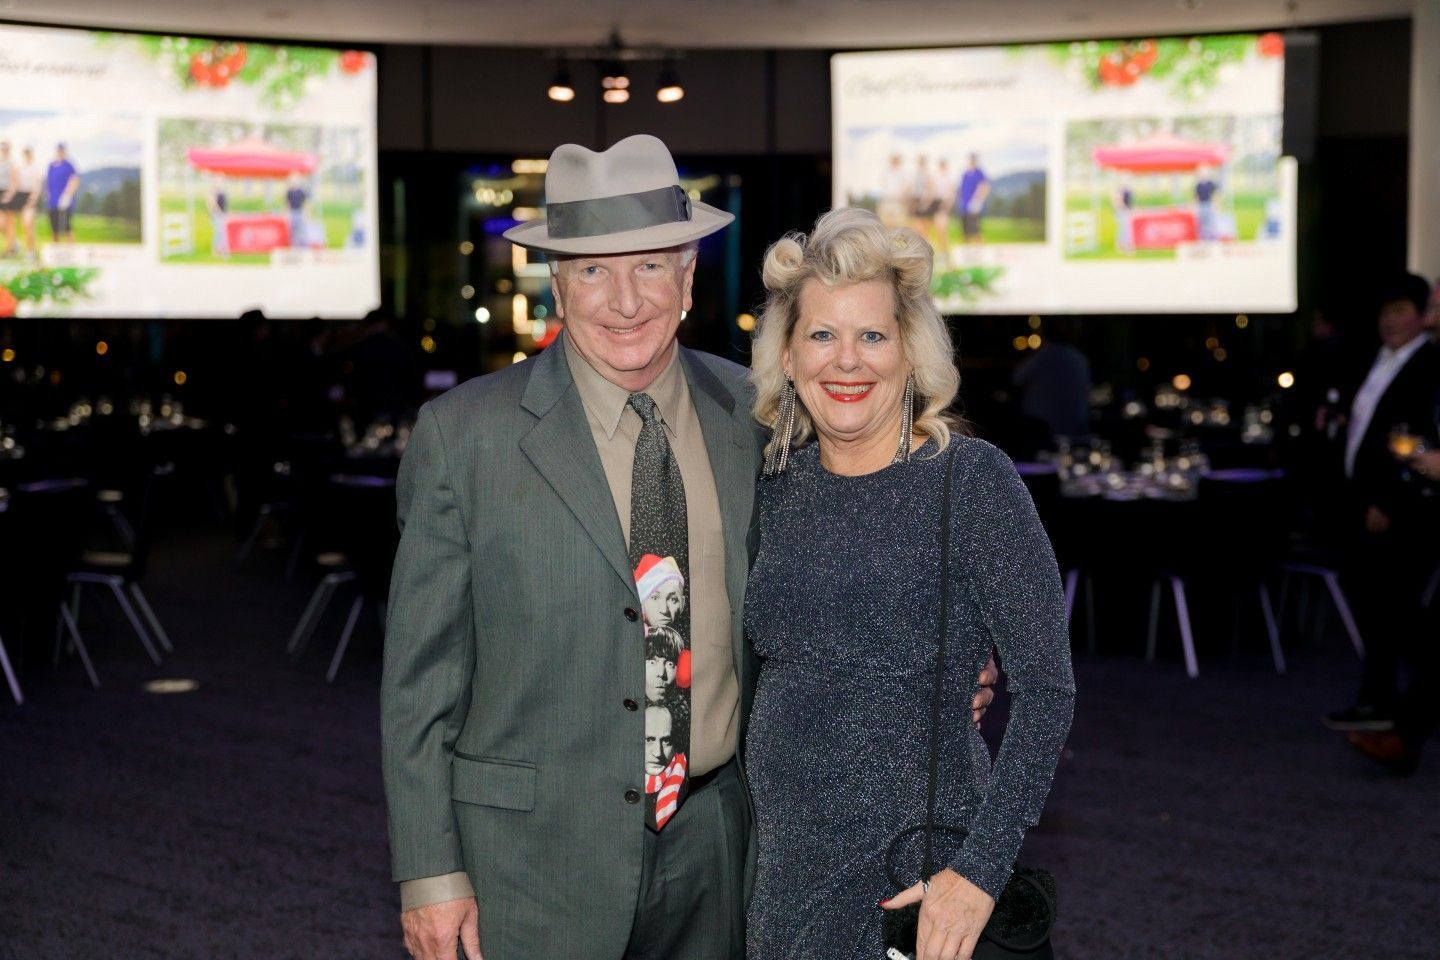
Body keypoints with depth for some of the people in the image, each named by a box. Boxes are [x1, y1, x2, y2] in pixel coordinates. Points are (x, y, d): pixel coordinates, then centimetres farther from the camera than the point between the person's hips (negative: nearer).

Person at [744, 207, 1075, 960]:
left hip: (911, 875, -5)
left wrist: (981, 869, -18)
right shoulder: (780, 484, 4)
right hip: (782, 859, 5)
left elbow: (1047, 688, -14)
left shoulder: (971, 479, -12)